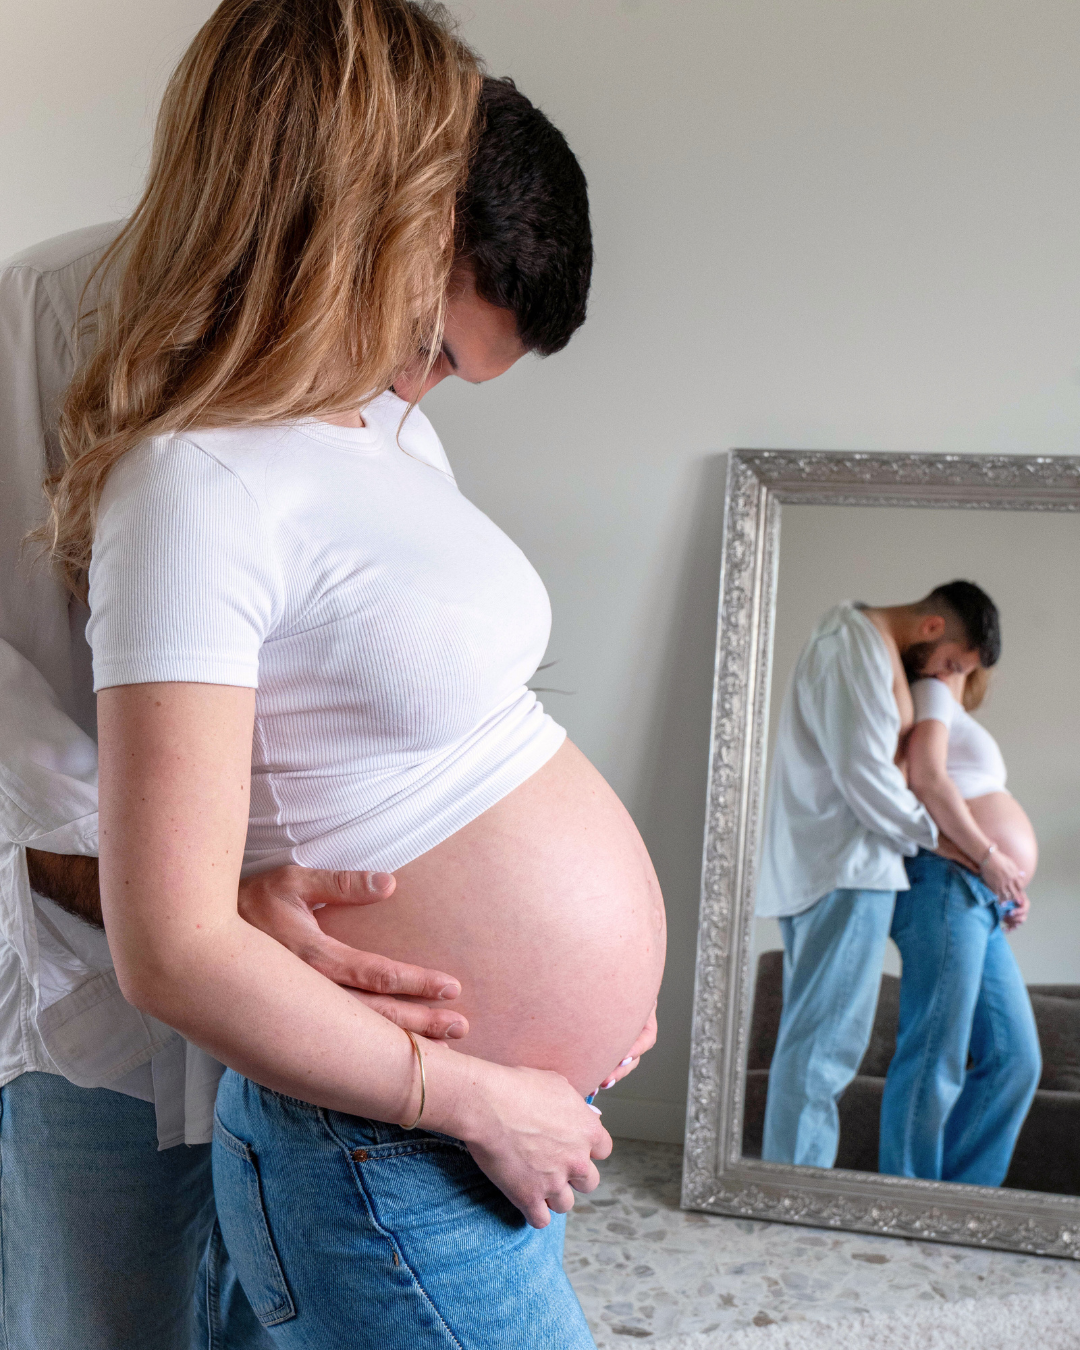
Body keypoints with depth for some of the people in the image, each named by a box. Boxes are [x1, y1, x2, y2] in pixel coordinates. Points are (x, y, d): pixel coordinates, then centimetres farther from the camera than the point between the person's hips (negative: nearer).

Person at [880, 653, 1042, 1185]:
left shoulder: (956, 714, 29)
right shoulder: (931, 693, 2)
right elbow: (926, 779, -14)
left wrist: (1007, 894, 13)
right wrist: (989, 857, -14)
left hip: (982, 901, 10)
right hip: (944, 884, -10)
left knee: (1014, 1058, 7)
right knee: (935, 1057, -10)